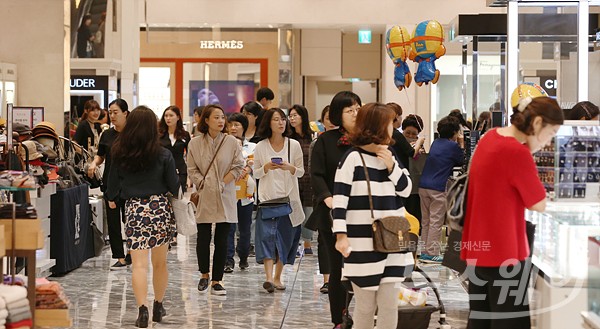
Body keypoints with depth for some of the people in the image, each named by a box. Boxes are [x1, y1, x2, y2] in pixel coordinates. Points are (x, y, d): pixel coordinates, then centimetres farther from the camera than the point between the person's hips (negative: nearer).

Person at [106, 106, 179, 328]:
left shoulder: (119, 154, -3)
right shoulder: (163, 155, -6)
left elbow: (113, 184, 7)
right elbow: (174, 187, 0)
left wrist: (112, 199, 29)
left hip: (134, 209, 0)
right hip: (160, 207, 1)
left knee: (139, 264, -1)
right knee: (160, 262, 15)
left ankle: (142, 309, -15)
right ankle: (158, 307, 27)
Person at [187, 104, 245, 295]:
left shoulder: (232, 142, 0)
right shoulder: (195, 143, 2)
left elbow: (239, 167, 0)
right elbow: (192, 169, 3)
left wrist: (222, 183, -6)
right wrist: (204, 184, -8)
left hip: (225, 199, 0)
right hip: (204, 198, 0)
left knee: (222, 240, 0)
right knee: (203, 238, 2)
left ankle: (216, 281, 8)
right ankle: (204, 275, 25)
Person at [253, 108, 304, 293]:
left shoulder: (294, 145, 2)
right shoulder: (260, 147, 2)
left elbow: (301, 172, 7)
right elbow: (256, 173, 8)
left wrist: (289, 168, -14)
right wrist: (266, 167, -12)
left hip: (288, 197, 1)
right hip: (267, 197, -1)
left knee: (285, 237, 5)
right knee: (267, 235, -14)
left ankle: (277, 277, 17)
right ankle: (268, 278, -22)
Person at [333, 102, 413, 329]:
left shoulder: (390, 156, 10)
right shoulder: (353, 158, -8)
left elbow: (406, 190, 12)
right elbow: (339, 199, -11)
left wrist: (391, 166, -4)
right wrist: (341, 236, -18)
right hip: (362, 246, -5)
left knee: (389, 304, 2)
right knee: (365, 306, 4)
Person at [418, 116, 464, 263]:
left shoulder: (436, 142, 14)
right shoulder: (453, 146, -8)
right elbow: (461, 161, 7)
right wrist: (461, 146, 14)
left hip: (423, 186, 7)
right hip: (438, 188, -7)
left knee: (425, 221, 12)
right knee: (436, 221, -3)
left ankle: (424, 251, 17)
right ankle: (431, 253, -3)